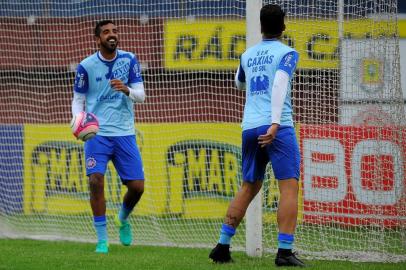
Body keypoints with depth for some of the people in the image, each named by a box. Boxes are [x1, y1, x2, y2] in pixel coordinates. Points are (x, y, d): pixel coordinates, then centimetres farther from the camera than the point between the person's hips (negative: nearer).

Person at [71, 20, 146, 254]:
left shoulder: (129, 60, 1)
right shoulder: (86, 66, -2)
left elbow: (141, 95, -1)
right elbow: (78, 100, 5)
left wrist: (127, 90, -23)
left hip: (125, 133, 2)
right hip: (97, 133, -2)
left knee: (137, 186, -2)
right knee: (96, 180, -18)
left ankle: (123, 219, 32)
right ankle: (102, 239, -7)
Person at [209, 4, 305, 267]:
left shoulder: (248, 55, 17)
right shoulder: (287, 53, -1)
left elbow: (239, 83, 37)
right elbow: (280, 84, -18)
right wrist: (275, 123, -26)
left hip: (250, 127, 6)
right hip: (277, 127, -6)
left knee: (248, 188, 17)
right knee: (289, 186, -6)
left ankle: (223, 246, 14)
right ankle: (285, 252, -16)